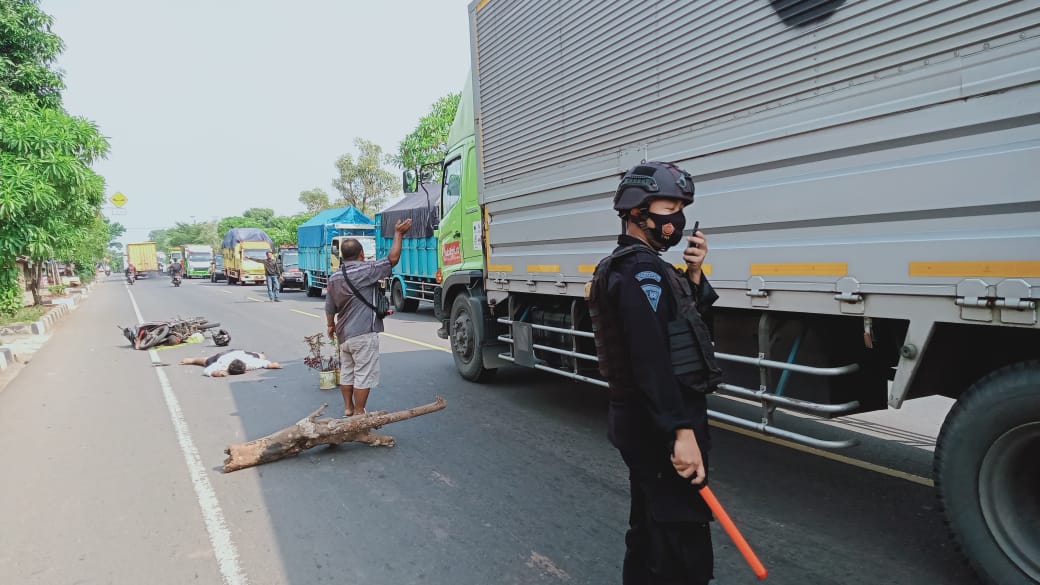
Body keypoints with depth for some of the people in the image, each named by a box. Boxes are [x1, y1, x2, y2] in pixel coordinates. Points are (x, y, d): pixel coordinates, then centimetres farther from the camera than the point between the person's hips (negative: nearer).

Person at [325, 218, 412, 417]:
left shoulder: (334, 278, 7)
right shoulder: (366, 271, -14)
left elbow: (330, 307, 14)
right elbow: (392, 258, -14)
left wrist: (330, 325, 31)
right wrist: (398, 234, -5)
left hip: (343, 334, 8)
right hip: (364, 334, -8)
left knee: (346, 372, 18)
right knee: (363, 375, 0)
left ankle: (348, 408, 27)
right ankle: (358, 413, 5)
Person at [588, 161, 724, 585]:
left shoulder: (630, 267, 15)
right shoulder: (642, 271, -18)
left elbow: (684, 321, 18)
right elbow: (651, 358, -28)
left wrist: (693, 275, 3)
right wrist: (682, 431, -30)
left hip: (643, 421, 11)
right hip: (661, 426, -11)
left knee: (651, 527, 22)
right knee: (684, 541, -3)